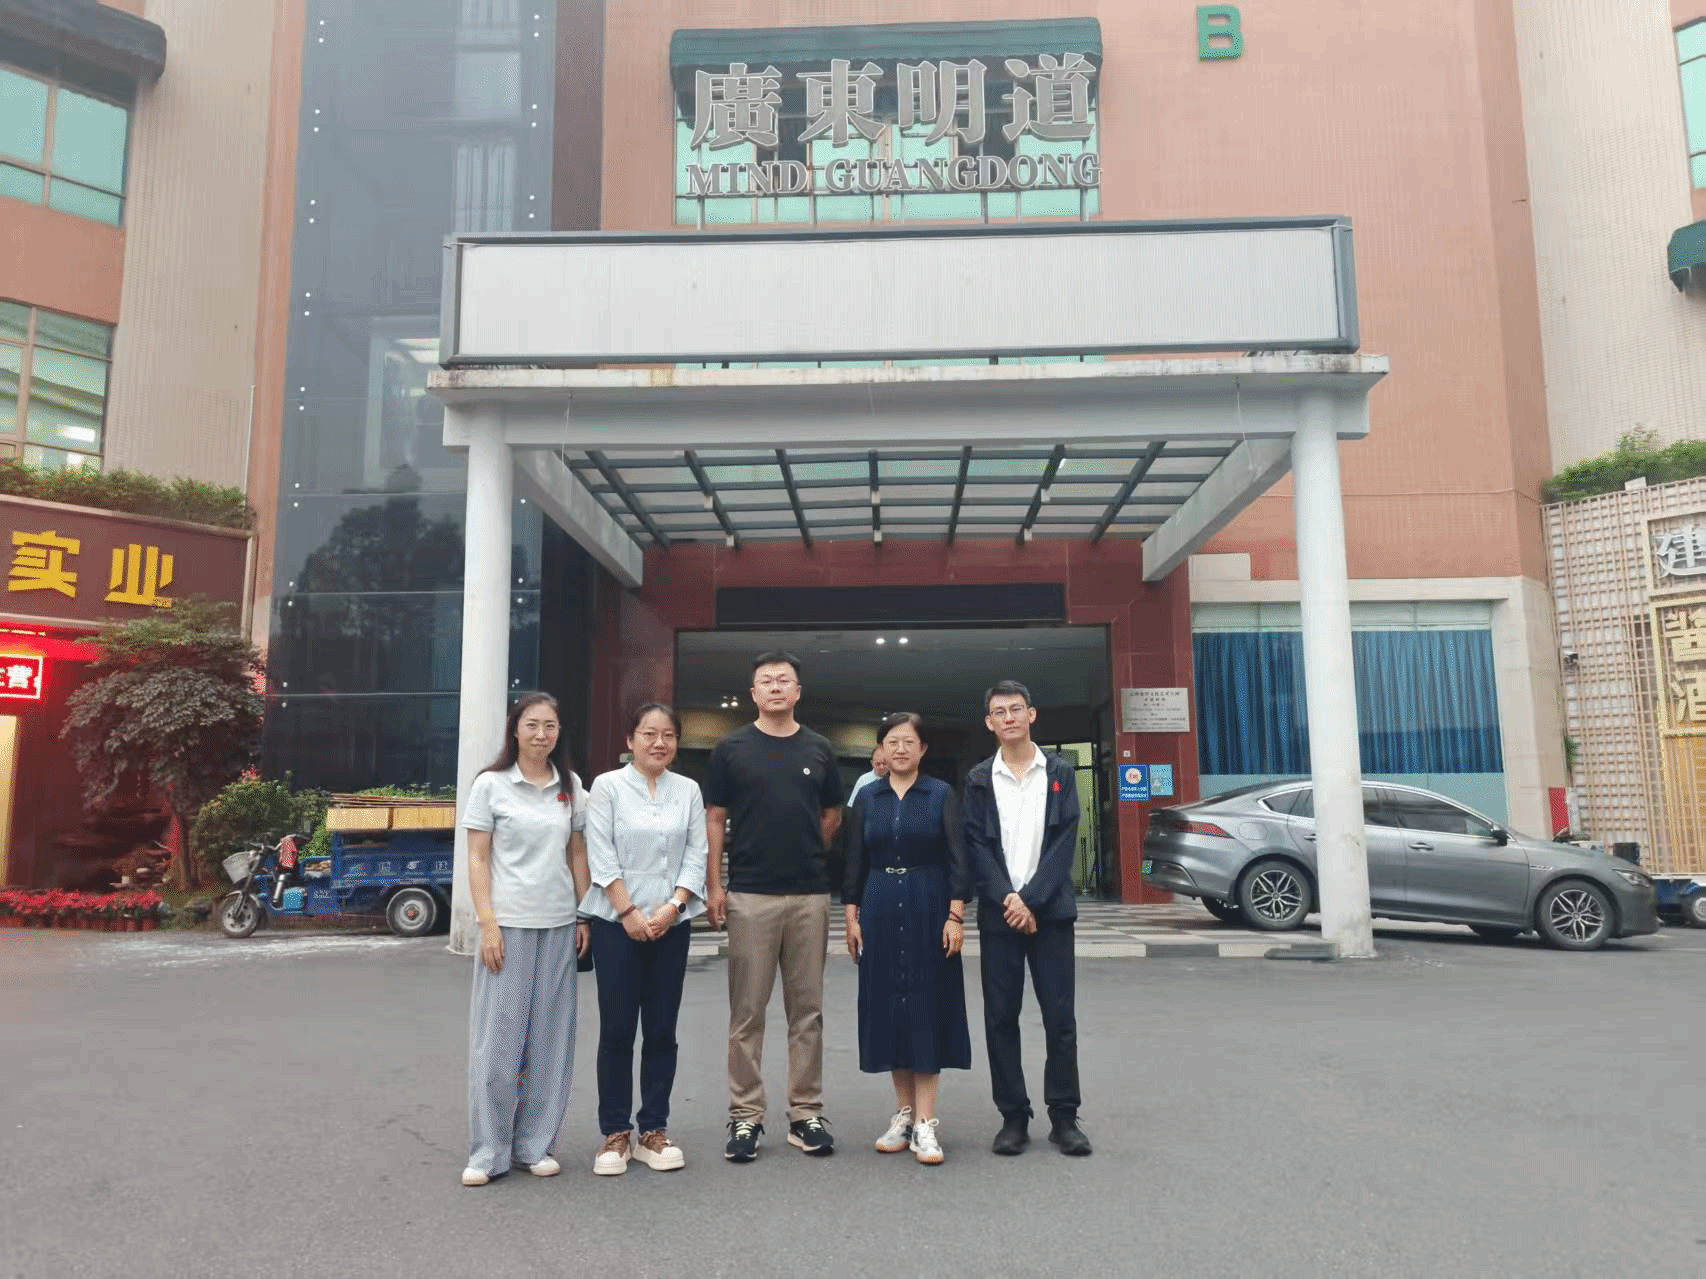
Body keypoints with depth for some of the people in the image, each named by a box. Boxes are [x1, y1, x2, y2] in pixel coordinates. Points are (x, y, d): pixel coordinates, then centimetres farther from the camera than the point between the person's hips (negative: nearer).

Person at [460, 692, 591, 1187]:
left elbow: (577, 855, 11)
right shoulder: (491, 785, -2)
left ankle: (536, 1144, 20)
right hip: (508, 923, -3)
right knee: (498, 1037, 1)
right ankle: (488, 1152, 13)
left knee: (550, 1038, 8)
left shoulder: (570, 787, 7)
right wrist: (488, 925, -11)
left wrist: (585, 916, 6)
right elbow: (477, 860, -3)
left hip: (558, 925, 3)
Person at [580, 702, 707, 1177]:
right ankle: (615, 1133, 13)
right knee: (617, 1031, 2)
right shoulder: (607, 786, -1)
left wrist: (671, 908, -9)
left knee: (662, 1031, 7)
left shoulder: (688, 791, 7)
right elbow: (601, 857, -6)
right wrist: (629, 913, -11)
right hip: (616, 924, -2)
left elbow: (696, 856, 3)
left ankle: (654, 1130, 17)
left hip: (671, 926, 3)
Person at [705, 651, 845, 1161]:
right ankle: (745, 1116, 13)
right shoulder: (732, 749, 2)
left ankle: (806, 1113, 18)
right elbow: (715, 819, 3)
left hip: (810, 895, 2)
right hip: (749, 896, -2)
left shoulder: (819, 749, 8)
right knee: (747, 1012, 4)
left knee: (807, 1010, 8)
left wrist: (806, 856, 10)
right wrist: (713, 884, -4)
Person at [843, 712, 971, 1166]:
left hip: (928, 908, -3)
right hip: (880, 910, 3)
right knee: (887, 1005, 6)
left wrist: (956, 915, -11)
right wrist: (851, 915, 2)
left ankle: (925, 1123, 3)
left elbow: (957, 858, -4)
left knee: (926, 1006, -1)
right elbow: (855, 861, 8)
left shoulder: (941, 795, 0)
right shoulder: (867, 798, 7)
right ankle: (904, 1112, 19)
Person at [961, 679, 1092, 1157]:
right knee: (1001, 1017, 3)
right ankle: (1013, 1117, 13)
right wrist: (1007, 899, -13)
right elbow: (977, 845, 0)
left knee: (1060, 1015, 2)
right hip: (998, 912, 1)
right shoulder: (979, 779, 6)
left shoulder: (1060, 773, 4)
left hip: (1050, 910, -1)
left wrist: (1031, 900, -12)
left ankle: (1064, 1116, 13)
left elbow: (1064, 841, -3)